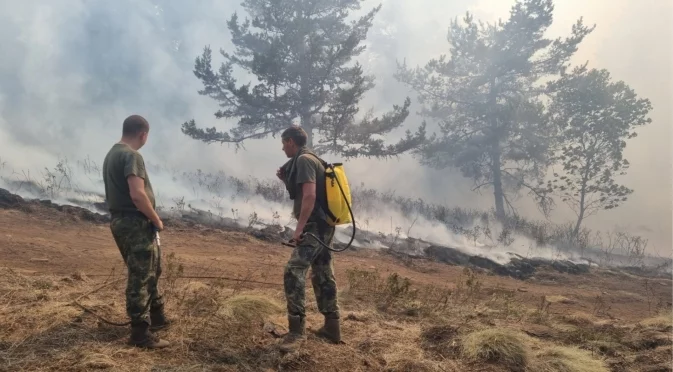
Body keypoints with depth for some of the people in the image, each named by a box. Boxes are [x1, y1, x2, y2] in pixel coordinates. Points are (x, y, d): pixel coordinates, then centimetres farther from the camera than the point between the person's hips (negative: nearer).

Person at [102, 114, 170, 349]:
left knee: (151, 269, 22)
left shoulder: (111, 154, 13)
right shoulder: (132, 156, -17)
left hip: (120, 220, 10)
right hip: (135, 223, -10)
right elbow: (137, 194, -27)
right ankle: (140, 334, 4)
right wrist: (156, 219, -13)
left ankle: (157, 317, 34)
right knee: (141, 277, -3)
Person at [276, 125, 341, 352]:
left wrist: (299, 229, -23)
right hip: (323, 226, 11)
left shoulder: (303, 160, -11)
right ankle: (332, 327, 20)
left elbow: (310, 196, -22)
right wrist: (286, 180, 14)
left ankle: (297, 331, -16)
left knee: (293, 273, -16)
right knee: (323, 276, 13)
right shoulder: (311, 160, 19)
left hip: (314, 227, -11)